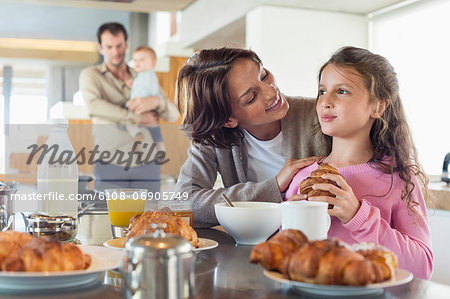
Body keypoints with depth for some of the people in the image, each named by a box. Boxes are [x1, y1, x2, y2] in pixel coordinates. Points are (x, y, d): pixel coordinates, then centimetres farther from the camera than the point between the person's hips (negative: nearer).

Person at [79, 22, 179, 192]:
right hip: (110, 163, -2)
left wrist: (157, 101, -16)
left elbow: (173, 115, 7)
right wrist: (138, 117, -14)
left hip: (146, 162, 2)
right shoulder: (90, 75, 8)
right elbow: (93, 106, -14)